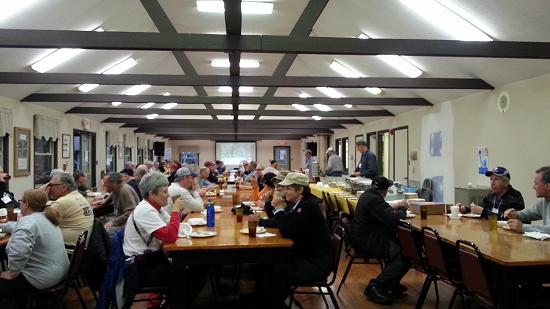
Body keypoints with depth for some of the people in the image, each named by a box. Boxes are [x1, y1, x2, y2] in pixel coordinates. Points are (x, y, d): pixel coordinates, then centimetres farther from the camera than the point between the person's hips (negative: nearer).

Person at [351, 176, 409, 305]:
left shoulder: (367, 195, 11)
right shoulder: (374, 200, -22)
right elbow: (392, 220, -24)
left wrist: (393, 208, 19)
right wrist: (402, 209, -6)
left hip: (362, 237, 11)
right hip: (367, 242, -11)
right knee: (405, 254, -15)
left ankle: (392, 282, 22)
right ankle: (375, 287, -10)